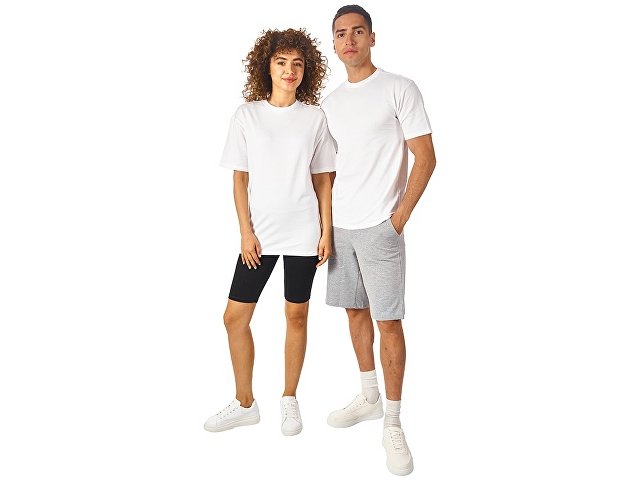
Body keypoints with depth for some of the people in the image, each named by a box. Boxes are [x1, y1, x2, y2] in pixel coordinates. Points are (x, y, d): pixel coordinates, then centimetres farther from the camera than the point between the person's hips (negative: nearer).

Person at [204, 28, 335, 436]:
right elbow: (240, 178, 2)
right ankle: (245, 403, 21)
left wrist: (327, 231, -1)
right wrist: (246, 232, -5)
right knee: (235, 316, 2)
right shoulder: (247, 115, 2)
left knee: (297, 315, 8)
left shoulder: (314, 117, 2)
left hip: (303, 233, 0)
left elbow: (323, 180, 5)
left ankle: (290, 400, 26)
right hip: (259, 233, 1)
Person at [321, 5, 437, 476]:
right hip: (340, 226, 6)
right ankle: (369, 397, 31)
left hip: (379, 226, -6)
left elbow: (426, 157, -7)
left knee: (388, 321, -4)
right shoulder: (330, 103, 13)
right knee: (356, 311, 14)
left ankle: (393, 425, 7)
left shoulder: (400, 89, -4)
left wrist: (399, 217, -12)